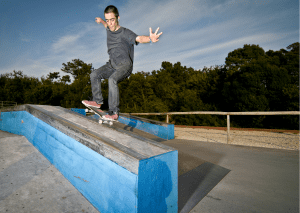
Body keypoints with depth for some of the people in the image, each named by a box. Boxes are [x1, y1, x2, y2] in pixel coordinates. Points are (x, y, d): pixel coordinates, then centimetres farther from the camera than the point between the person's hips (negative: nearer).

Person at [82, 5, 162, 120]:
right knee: (94, 74, 4)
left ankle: (114, 113, -28)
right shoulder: (109, 30, 10)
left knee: (112, 80, -33)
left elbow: (139, 38, -32)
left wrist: (150, 38, -54)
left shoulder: (125, 33, -12)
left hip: (125, 65, -8)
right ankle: (97, 101, 13)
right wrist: (101, 21, 59)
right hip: (112, 64, 8)